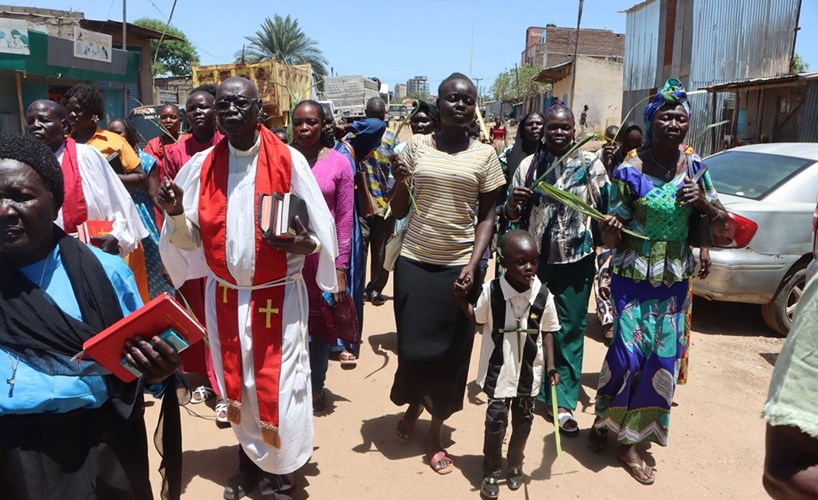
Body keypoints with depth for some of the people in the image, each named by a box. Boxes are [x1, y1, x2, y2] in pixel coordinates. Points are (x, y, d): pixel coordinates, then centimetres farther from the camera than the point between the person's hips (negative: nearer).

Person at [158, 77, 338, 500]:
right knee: (235, 384, 16)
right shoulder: (201, 165, 0)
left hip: (279, 296, -3)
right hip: (224, 295, 3)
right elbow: (190, 239, 2)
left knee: (277, 386, 2)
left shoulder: (290, 161, -8)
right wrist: (176, 213, -17)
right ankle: (249, 459, 37)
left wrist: (304, 244, -24)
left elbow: (321, 233, -4)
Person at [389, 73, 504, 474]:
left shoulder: (484, 155, 1)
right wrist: (399, 181, -14)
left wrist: (473, 266, -9)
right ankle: (413, 405, 40)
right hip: (414, 262, 0)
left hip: (459, 266, 0)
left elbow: (487, 217, 3)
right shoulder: (416, 146, 2)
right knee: (414, 346, 7)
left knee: (451, 352, 6)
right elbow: (398, 211, 5)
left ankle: (435, 432, 27)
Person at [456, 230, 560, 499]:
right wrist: (461, 299, -10)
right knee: (496, 419, 1)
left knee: (523, 419, 16)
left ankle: (515, 464, 40)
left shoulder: (543, 295, -12)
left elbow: (547, 331, 0)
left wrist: (550, 365, -3)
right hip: (499, 369, -2)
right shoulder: (491, 291, -16)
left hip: (529, 371, 2)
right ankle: (491, 472, 22)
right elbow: (479, 320, 2)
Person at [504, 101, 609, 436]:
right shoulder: (529, 165, 5)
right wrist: (513, 203, -15)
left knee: (569, 331, 2)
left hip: (576, 259, -2)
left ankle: (564, 402, 12)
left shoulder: (591, 164, 0)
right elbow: (513, 216, 6)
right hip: (536, 257, 2)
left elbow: (605, 208, 2)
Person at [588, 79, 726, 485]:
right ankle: (604, 419, 24)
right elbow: (611, 241, -9)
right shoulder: (631, 170, -11)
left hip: (675, 279, 4)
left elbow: (720, 224, 6)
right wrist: (610, 230, -33)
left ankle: (631, 440, 21)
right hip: (633, 276, -4)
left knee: (663, 357, 5)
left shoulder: (694, 165, 1)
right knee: (628, 353, -6)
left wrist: (703, 203, -14)